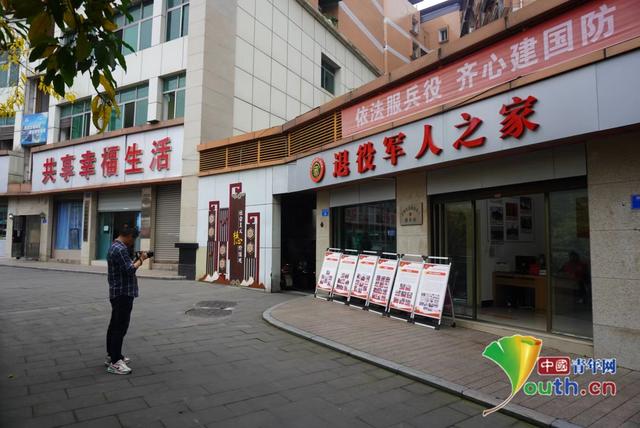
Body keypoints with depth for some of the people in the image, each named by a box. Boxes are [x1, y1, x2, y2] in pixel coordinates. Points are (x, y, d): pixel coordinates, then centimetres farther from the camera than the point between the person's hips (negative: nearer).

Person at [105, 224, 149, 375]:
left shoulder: (114, 246, 14)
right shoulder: (120, 249, -20)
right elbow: (130, 270, -23)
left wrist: (137, 259, 9)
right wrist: (141, 259, -9)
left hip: (117, 293, 11)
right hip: (123, 294, -11)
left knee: (114, 325, 17)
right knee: (120, 327, -6)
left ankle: (112, 355, 27)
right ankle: (114, 363, -2)